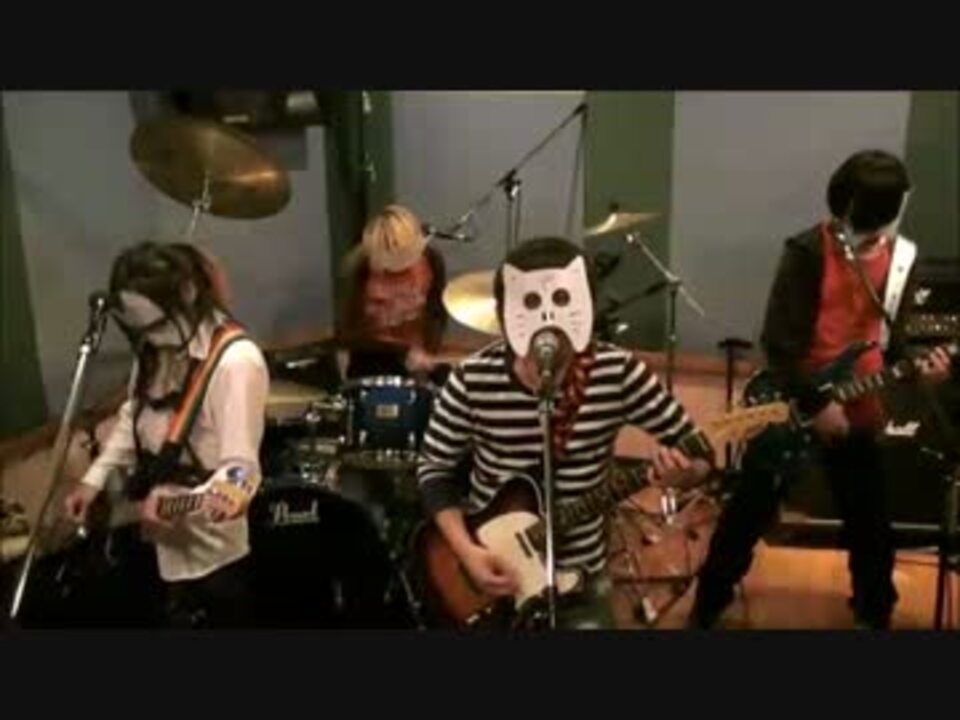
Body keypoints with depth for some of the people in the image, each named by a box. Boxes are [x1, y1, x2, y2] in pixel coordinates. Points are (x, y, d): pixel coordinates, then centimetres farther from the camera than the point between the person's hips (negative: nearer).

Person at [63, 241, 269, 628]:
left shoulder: (236, 362, -26)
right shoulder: (156, 348, 0)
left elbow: (239, 469, -30)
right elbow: (132, 416, 14)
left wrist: (174, 502, -43)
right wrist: (94, 479, 5)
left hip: (209, 552, -8)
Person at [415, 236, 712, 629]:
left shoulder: (618, 372, -15)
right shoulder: (473, 380, -15)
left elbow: (698, 452, -8)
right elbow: (434, 470, -2)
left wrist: (683, 469, -30)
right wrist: (466, 550, -14)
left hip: (579, 579, 0)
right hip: (489, 572, 0)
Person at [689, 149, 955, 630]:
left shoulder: (900, 258, 2)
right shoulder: (807, 252, -15)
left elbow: (891, 336, 10)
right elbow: (779, 343, -18)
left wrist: (917, 365, -10)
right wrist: (816, 403, -20)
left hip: (859, 412, 4)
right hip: (792, 405, -4)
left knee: (870, 520, 15)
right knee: (751, 509, 6)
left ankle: (876, 612, 39)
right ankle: (708, 604, 25)